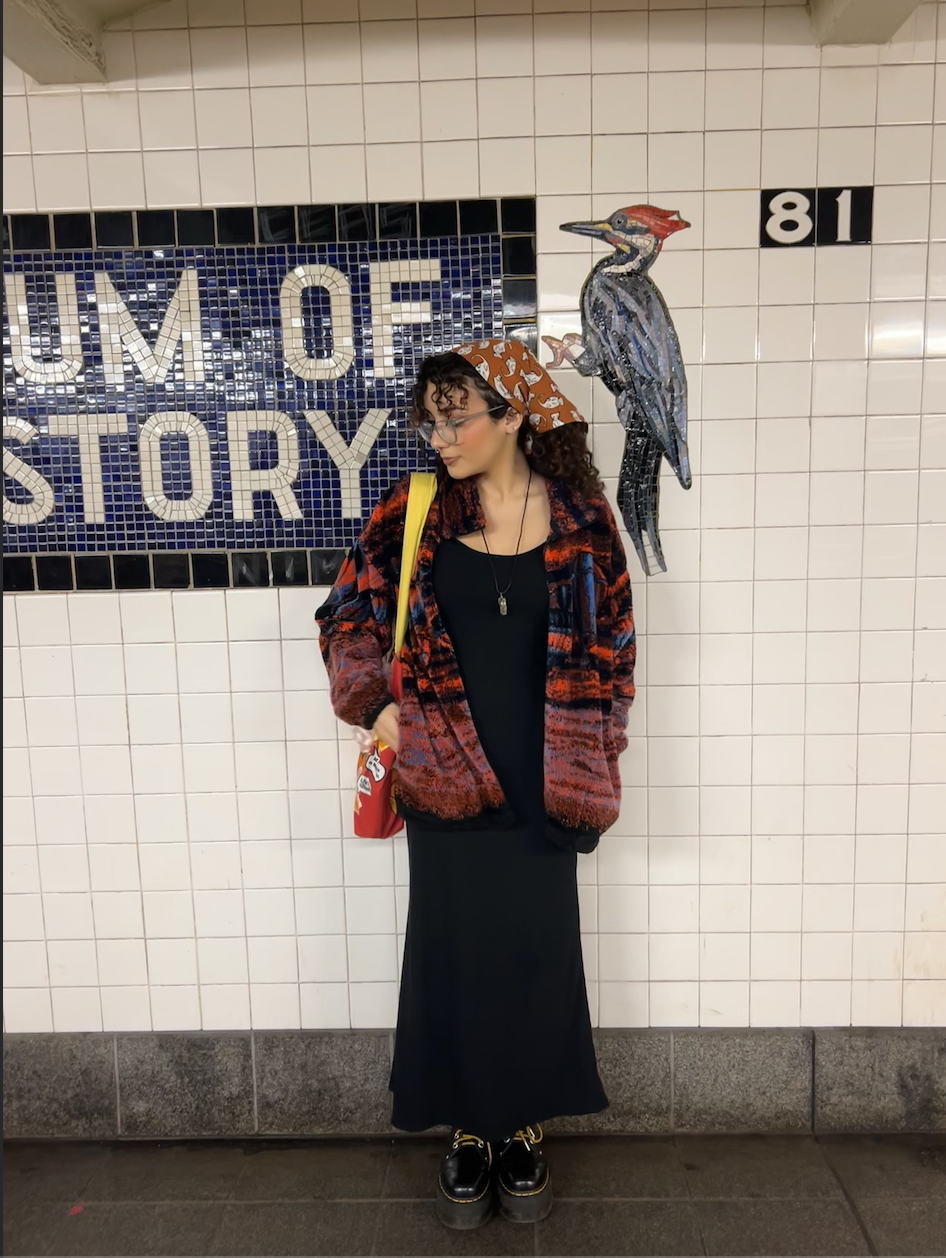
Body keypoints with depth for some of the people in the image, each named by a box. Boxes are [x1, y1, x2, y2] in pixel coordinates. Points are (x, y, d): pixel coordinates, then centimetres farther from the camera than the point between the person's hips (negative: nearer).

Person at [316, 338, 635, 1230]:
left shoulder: (580, 518, -1)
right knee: (453, 950, 9)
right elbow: (347, 614, 7)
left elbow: (610, 649, 4)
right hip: (444, 778, 0)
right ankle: (468, 1130, 32)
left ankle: (523, 1127, 34)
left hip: (540, 782, 0)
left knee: (536, 950, 11)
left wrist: (591, 766, 1)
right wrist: (376, 705, -5)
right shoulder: (414, 515, -1)